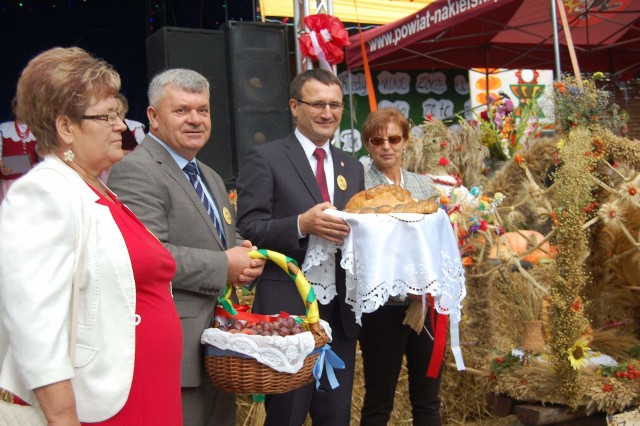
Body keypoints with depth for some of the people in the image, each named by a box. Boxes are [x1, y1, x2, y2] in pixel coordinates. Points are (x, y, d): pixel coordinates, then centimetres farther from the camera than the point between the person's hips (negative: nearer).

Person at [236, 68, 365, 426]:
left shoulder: (353, 167, 15)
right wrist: (302, 224, -25)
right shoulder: (265, 159, -4)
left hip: (341, 312, 6)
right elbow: (249, 229, -10)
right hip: (289, 310, -5)